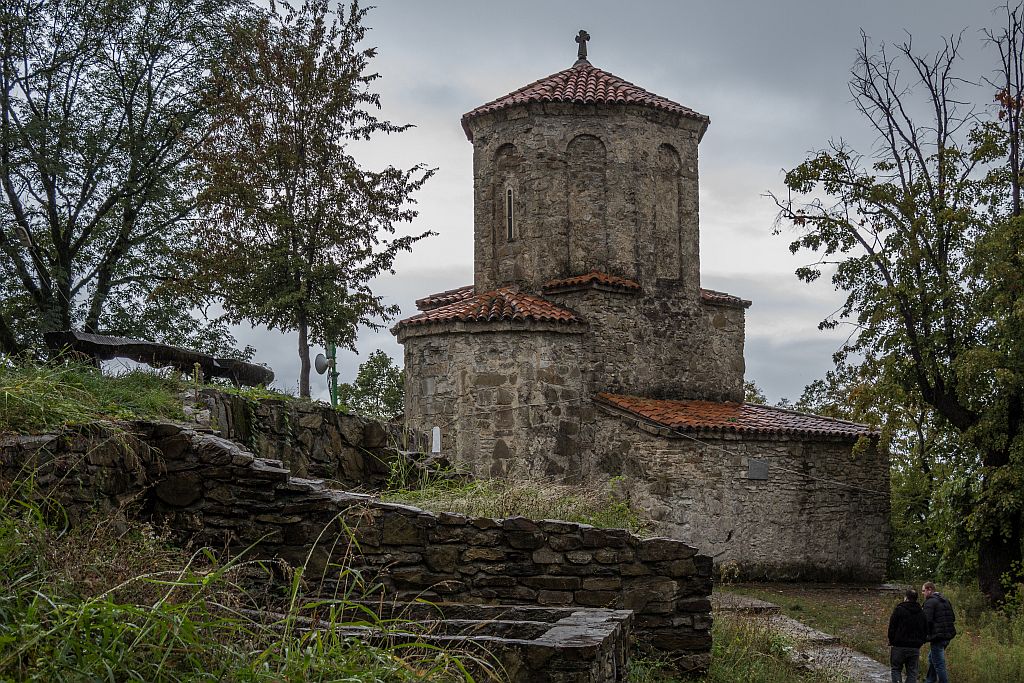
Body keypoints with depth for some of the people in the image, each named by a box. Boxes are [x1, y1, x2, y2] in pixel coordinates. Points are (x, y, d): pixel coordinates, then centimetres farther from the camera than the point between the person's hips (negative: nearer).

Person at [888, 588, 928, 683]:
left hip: (899, 647, -4)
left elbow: (892, 628, -8)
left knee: (896, 669, 8)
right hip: (915, 648, 4)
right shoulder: (921, 613, 9)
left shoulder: (899, 610, -7)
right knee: (912, 672, 8)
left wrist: (891, 642, 2)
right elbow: (925, 631, 14)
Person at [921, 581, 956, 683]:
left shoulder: (930, 602, -13)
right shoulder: (945, 600, 15)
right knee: (932, 658, 26)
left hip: (937, 636, -10)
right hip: (948, 635, 10)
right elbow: (953, 618, 19)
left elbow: (927, 620, -23)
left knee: (939, 664, -3)